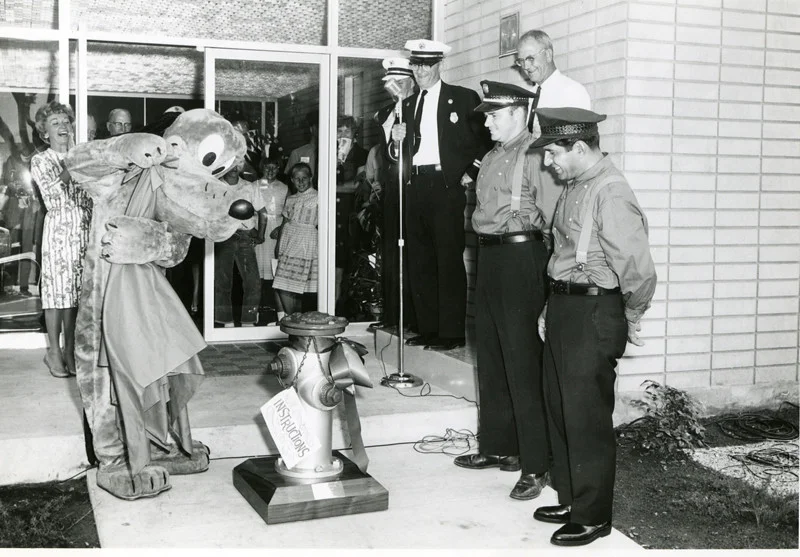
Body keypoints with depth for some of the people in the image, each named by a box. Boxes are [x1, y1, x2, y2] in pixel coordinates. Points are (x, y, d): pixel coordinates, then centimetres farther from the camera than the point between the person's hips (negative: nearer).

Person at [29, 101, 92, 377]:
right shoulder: (41, 160, 2)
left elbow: (91, 196, 12)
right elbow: (54, 192, -13)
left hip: (84, 230, 4)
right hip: (59, 229, -4)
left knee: (75, 290, 6)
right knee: (57, 290, -1)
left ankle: (69, 350, 15)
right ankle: (54, 352, 9)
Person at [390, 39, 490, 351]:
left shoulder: (464, 99, 3)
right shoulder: (408, 104, 18)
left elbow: (486, 140, 1)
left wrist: (471, 173, -5)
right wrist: (397, 140, -2)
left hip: (446, 186, -5)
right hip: (415, 187, 6)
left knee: (449, 261, -6)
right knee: (419, 263, 7)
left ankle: (451, 332, -1)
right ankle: (427, 328, 15)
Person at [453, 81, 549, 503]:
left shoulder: (535, 154, -11)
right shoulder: (492, 157, 17)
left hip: (521, 255, -9)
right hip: (489, 255, 9)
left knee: (523, 362, -6)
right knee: (491, 357, 15)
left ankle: (535, 465, 3)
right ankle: (497, 446, 29)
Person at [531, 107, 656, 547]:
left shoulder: (610, 195, -20)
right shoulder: (574, 186, 9)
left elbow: (638, 269, -22)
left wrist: (631, 321, -8)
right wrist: (551, 309, 16)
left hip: (594, 314, -9)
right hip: (564, 307, 9)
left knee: (587, 420, 2)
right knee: (560, 411, 18)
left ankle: (593, 517, 17)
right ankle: (572, 500, 33)